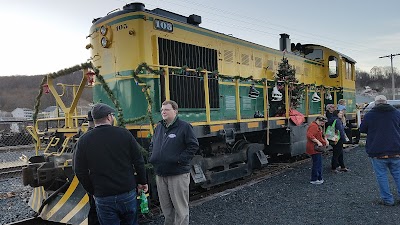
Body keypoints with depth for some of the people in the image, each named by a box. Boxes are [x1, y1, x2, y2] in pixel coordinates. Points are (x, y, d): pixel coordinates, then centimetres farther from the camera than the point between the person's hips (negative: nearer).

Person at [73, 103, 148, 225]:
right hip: (128, 193, 1)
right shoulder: (124, 134, -6)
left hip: (103, 197, 0)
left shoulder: (84, 140, -4)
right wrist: (142, 182, 11)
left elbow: (80, 171, -2)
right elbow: (138, 161, -3)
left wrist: (93, 191, 11)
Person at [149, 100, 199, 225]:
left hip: (178, 174, -6)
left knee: (180, 207, 3)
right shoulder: (158, 127, 12)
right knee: (165, 207, 18)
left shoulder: (184, 126, -8)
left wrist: (181, 159, -16)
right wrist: (153, 158, 7)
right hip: (160, 174, 6)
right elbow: (152, 145, 23)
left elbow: (194, 145, -11)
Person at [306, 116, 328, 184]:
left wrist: (325, 140, 8)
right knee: (316, 164, -6)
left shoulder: (319, 127, 18)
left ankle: (319, 178, 24)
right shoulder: (313, 126, -17)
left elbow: (321, 135, 27)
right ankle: (314, 180, 3)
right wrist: (318, 142, -28)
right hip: (314, 148, -11)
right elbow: (309, 135, -28)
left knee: (319, 164, 15)